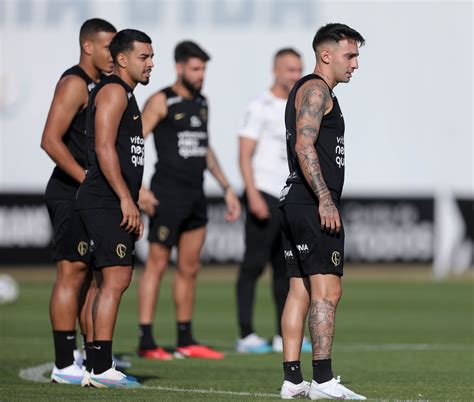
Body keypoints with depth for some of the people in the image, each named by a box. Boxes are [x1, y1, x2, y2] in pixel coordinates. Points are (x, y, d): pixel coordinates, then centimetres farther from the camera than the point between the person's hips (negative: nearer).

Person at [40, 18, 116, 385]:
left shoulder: (100, 85, 17)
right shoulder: (74, 83, -12)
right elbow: (51, 140, -21)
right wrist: (88, 179, -23)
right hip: (70, 192, -10)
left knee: (93, 273, 12)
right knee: (72, 272, -9)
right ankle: (64, 365, -8)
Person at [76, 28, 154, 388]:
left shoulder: (126, 96, 23)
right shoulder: (113, 91, -9)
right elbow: (104, 148, -19)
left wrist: (133, 208, 25)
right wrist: (126, 199, -23)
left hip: (117, 205, 11)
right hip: (106, 203, -11)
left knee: (111, 283, 10)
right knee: (115, 280, -15)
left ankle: (100, 367, 12)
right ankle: (102, 369, -17)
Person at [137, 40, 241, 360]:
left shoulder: (202, 103, 15)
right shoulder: (161, 102, -7)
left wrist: (226, 188, 22)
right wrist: (139, 187, -23)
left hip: (196, 195, 7)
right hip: (168, 194, -7)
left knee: (190, 269, 10)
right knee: (157, 265, -6)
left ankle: (186, 340, 17)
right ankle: (146, 342, -5)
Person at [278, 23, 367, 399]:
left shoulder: (304, 90, 24)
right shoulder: (316, 89, -8)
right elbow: (304, 146, -19)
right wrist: (325, 200, -23)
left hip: (296, 201, 11)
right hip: (313, 202, -11)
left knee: (300, 290, 8)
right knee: (327, 289, -13)